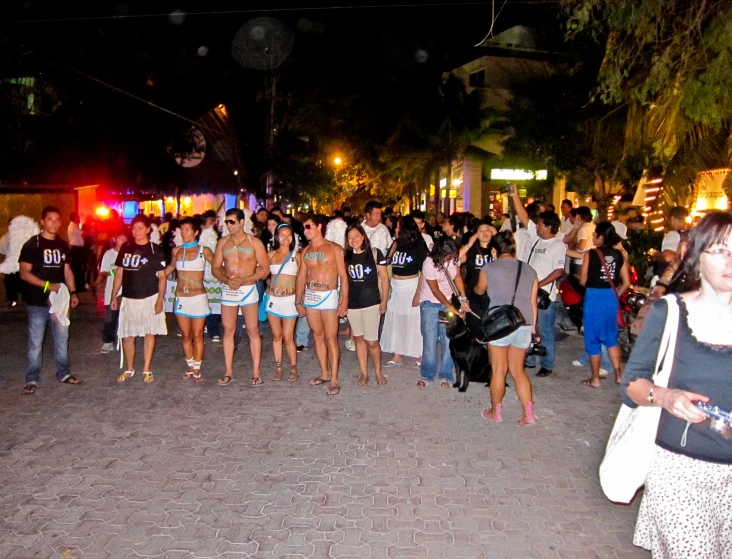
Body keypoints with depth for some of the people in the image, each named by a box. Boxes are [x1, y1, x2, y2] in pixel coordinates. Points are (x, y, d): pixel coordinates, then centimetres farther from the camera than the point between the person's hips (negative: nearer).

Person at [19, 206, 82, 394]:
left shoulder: (63, 245, 9)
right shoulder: (32, 245, -7)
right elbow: (24, 273, -11)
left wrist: (73, 292, 5)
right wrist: (47, 285, -22)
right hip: (38, 302, -5)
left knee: (62, 339, 12)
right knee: (35, 342, 2)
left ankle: (64, 373, 24)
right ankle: (32, 379, 12)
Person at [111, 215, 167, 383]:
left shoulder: (155, 249, -4)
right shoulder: (126, 248, 5)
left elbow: (162, 277, -5)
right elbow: (119, 273, 10)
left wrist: (160, 299, -12)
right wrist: (114, 296, 6)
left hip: (149, 298, -3)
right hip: (128, 298, 3)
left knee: (149, 333, 5)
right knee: (127, 336, 7)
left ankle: (146, 370, 15)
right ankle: (129, 369, 22)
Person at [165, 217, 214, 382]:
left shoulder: (204, 250, -4)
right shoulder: (176, 251, 6)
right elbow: (171, 267, 23)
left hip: (198, 297, -3)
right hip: (181, 298, 3)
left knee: (197, 336, 4)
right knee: (186, 336, 10)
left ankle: (197, 370, 14)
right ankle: (190, 368, 22)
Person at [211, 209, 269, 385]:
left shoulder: (254, 242, -4)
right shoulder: (223, 242, 6)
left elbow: (265, 269, -7)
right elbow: (215, 268, 7)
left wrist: (243, 280, -17)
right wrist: (227, 280, -14)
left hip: (248, 290, -3)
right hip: (227, 290, 3)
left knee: (253, 330, -1)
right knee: (228, 330, 6)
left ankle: (256, 372, 5)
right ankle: (228, 371, 15)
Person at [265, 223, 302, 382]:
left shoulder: (296, 255, -2)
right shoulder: (271, 254, 3)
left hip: (289, 299, -2)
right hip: (273, 299, 2)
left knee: (288, 337, -2)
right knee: (276, 335, 9)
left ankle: (293, 369, 13)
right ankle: (278, 368, 19)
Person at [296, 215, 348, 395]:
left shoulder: (334, 249, -5)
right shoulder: (306, 251, 9)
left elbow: (343, 276, -6)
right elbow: (301, 276, 12)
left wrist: (344, 301, -11)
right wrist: (298, 301, 9)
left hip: (329, 296, -5)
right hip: (310, 296, 5)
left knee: (331, 338, -4)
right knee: (318, 336, 11)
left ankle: (334, 379, 0)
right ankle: (324, 374, 22)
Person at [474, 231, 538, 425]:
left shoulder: (489, 268, -3)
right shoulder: (529, 270, 7)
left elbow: (479, 291, 16)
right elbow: (533, 302, 8)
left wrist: (475, 288, 39)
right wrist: (533, 328, 16)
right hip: (524, 325, 4)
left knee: (498, 370, 9)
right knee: (518, 370, 16)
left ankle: (496, 412, 22)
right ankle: (528, 413, 14)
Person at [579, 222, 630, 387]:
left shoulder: (590, 254, -9)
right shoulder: (619, 255, 2)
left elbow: (583, 281, -6)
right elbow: (626, 283, 2)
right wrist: (616, 294, 17)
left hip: (593, 297, -4)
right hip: (611, 298, 4)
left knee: (593, 338, 7)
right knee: (611, 337, 21)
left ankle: (595, 378, 16)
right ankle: (618, 373, 20)